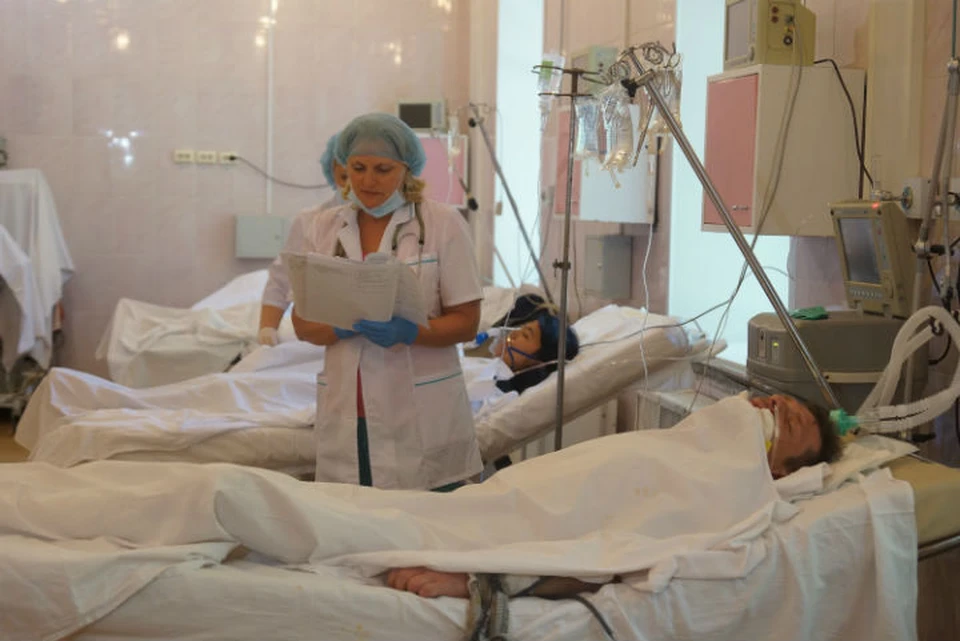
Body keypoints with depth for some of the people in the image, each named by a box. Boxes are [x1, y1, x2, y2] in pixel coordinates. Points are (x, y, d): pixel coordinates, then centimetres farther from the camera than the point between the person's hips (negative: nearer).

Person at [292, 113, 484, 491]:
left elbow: (466, 323, -3)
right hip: (346, 415, 3)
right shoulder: (324, 228, 9)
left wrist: (405, 332, -20)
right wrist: (347, 326, -14)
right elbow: (303, 324, 7)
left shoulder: (443, 224, -1)